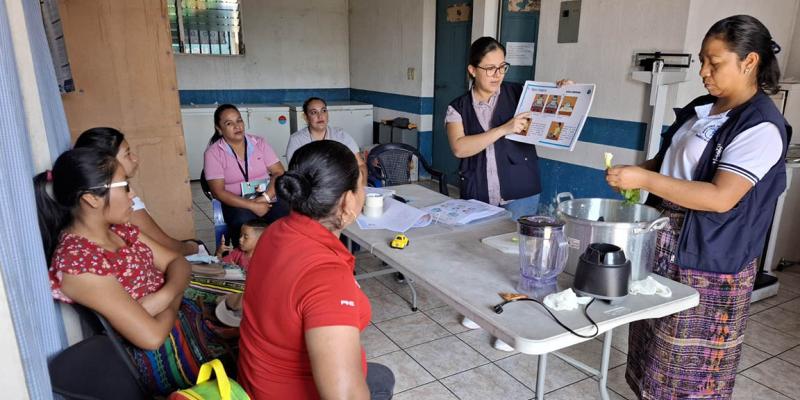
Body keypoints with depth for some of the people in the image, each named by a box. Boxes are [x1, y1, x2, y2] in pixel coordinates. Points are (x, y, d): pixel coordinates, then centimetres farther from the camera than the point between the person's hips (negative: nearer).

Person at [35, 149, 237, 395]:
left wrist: (165, 295, -17)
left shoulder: (117, 228, 0)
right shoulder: (76, 261, -26)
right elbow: (152, 335, -28)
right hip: (162, 355, -7)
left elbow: (177, 263, 3)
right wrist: (175, 300, -8)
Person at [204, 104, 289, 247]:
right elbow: (218, 191, -8)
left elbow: (279, 173, 1)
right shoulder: (213, 153, -1)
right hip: (238, 204, -2)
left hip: (268, 199, 2)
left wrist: (265, 197, -17)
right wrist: (252, 205, -19)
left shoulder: (259, 143, 7)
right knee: (245, 223, -35)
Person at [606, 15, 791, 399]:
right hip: (666, 246, 8)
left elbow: (721, 197, -26)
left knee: (694, 367, 9)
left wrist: (645, 180, -28)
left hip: (709, 262, -7)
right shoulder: (700, 109, 8)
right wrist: (635, 172, -3)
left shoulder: (761, 127, -17)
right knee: (657, 347, 19)